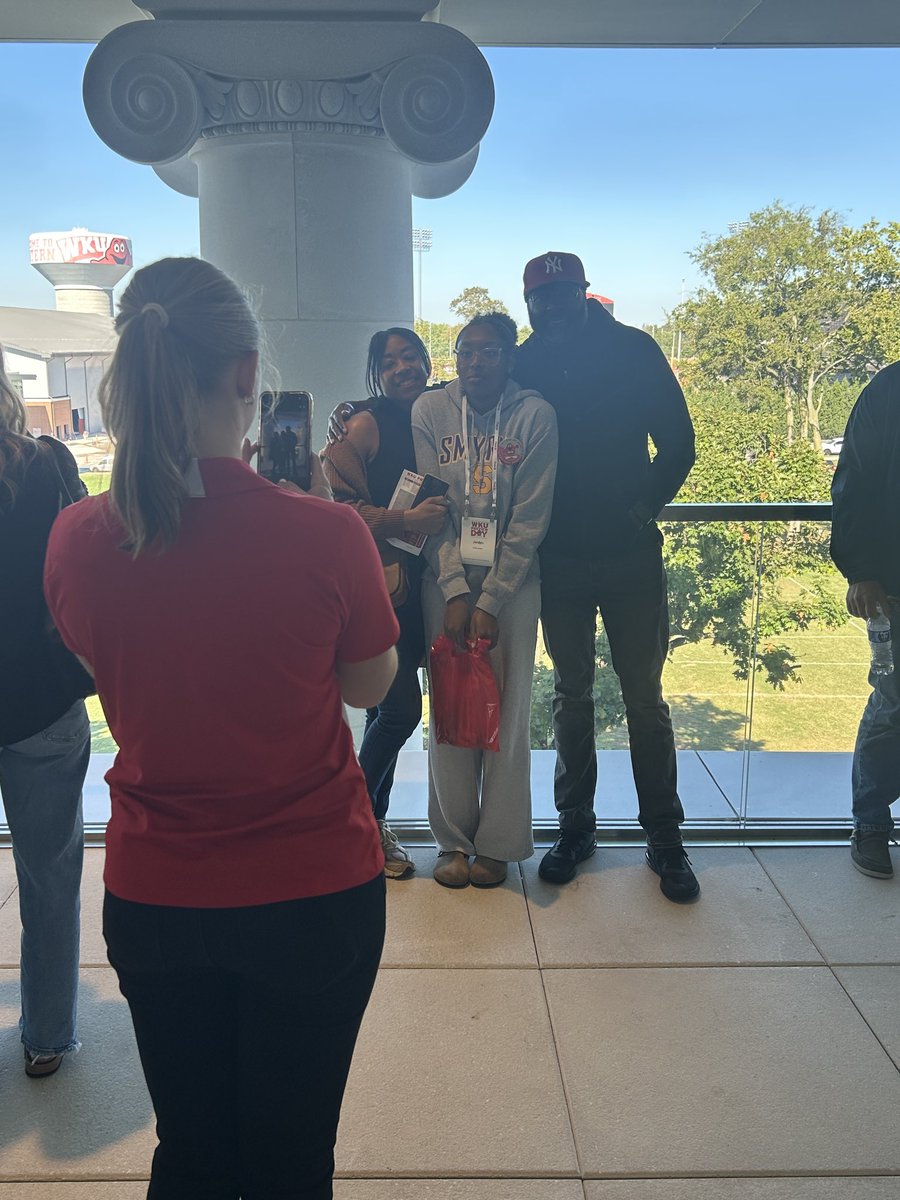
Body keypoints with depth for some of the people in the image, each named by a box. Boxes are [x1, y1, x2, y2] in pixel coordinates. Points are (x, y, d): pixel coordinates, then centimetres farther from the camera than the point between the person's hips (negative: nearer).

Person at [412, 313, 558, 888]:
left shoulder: (535, 414, -6)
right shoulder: (430, 411, -1)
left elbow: (530, 519, -8)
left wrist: (491, 601, -12)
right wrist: (456, 592, -12)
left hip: (513, 578, -1)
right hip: (446, 575, 1)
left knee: (508, 707, 1)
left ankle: (497, 844, 14)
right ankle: (454, 841, 15)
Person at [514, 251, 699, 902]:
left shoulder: (634, 349, -2)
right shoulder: (523, 364, 2)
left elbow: (679, 441, 0)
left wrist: (647, 506, -6)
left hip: (631, 554, -1)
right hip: (560, 559, 2)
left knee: (645, 696, 4)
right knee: (572, 695, 11)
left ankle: (664, 835, 15)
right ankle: (575, 824, 24)